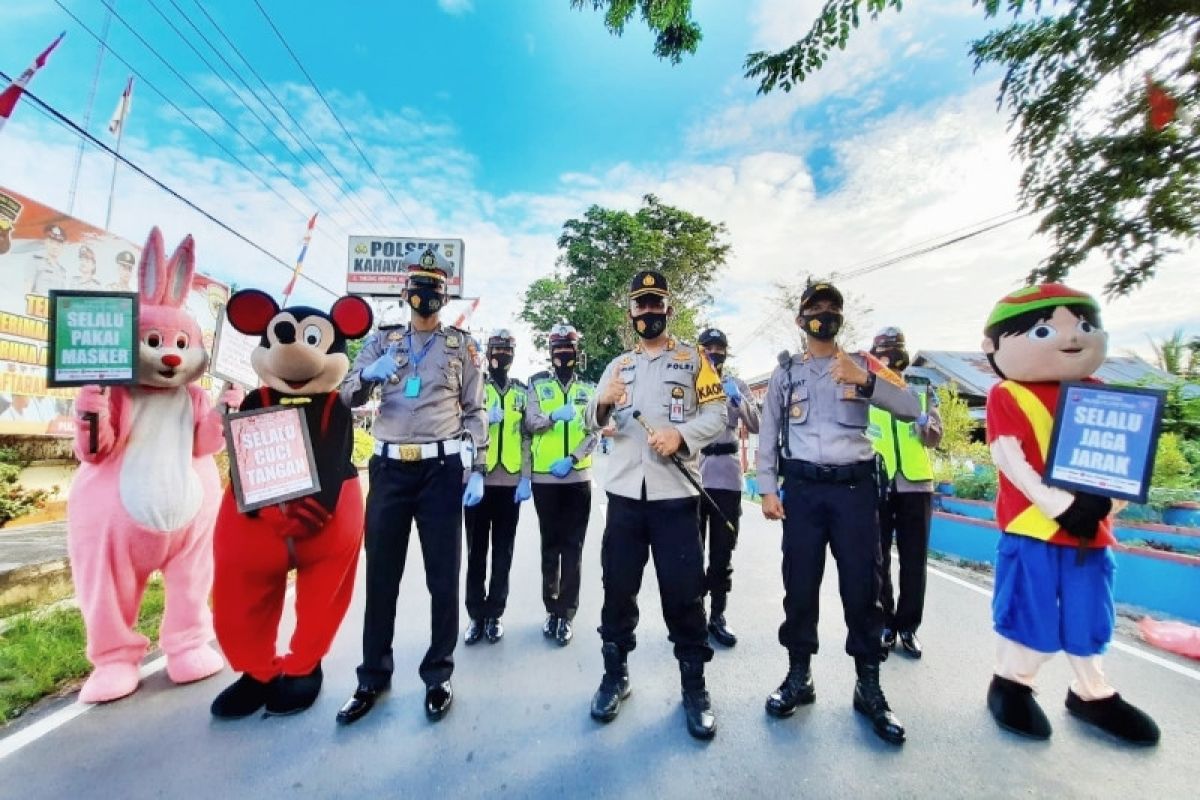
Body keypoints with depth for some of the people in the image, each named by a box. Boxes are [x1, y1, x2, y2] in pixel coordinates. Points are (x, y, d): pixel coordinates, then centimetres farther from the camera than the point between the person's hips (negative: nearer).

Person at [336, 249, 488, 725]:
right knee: (381, 574, 11)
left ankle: (438, 674, 23)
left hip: (442, 469, -2)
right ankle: (373, 676, 29)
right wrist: (367, 374, -15)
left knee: (443, 576, 5)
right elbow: (348, 397, 8)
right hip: (390, 468, 2)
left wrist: (478, 470, -5)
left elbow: (476, 411, 5)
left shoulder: (460, 345, 7)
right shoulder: (383, 340, 12)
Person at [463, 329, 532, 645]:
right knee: (476, 551, 8)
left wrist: (526, 478, -1)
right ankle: (476, 615, 22)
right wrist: (485, 419, -16)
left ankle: (495, 614, 24)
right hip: (478, 479, -1)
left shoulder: (522, 392, 9)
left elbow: (528, 437, 6)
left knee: (503, 552, 9)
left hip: (510, 481, 1)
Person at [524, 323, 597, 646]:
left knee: (573, 547, 4)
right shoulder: (537, 383, 5)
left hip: (578, 476, 1)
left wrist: (572, 459, -12)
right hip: (545, 477, 0)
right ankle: (552, 609, 25)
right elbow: (530, 423, -6)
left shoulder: (588, 389, 8)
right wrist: (555, 415, -25)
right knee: (550, 545, 11)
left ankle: (567, 613, 15)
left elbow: (595, 432, 1)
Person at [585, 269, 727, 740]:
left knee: (684, 591, 4)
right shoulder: (618, 365, 16)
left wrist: (681, 434, -19)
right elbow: (593, 423, 9)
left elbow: (717, 414, -2)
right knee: (618, 586, 11)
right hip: (624, 491, 3)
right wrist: (602, 403, -13)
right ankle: (615, 675, 30)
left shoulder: (693, 359, 8)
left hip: (676, 493, -2)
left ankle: (694, 686, 24)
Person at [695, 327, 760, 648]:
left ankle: (717, 615, 21)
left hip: (727, 477, 2)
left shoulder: (738, 386, 10)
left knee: (722, 551, 9)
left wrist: (739, 400, -16)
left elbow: (756, 426, 1)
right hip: (692, 476, -1)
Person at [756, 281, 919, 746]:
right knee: (800, 584, 7)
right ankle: (799, 676, 23)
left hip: (855, 487, 0)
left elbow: (911, 409, -3)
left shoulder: (863, 365, 8)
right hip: (802, 489, 0)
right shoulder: (785, 373, 9)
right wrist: (767, 489, 1)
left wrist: (865, 380, -19)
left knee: (862, 586, 6)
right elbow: (768, 434, 8)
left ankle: (868, 686, 24)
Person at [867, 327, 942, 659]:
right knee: (878, 560, 6)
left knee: (914, 560, 8)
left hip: (915, 483, 2)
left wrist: (924, 424, -15)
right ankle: (884, 625, 20)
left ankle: (908, 626, 22)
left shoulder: (922, 391, 11)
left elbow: (935, 437, 6)